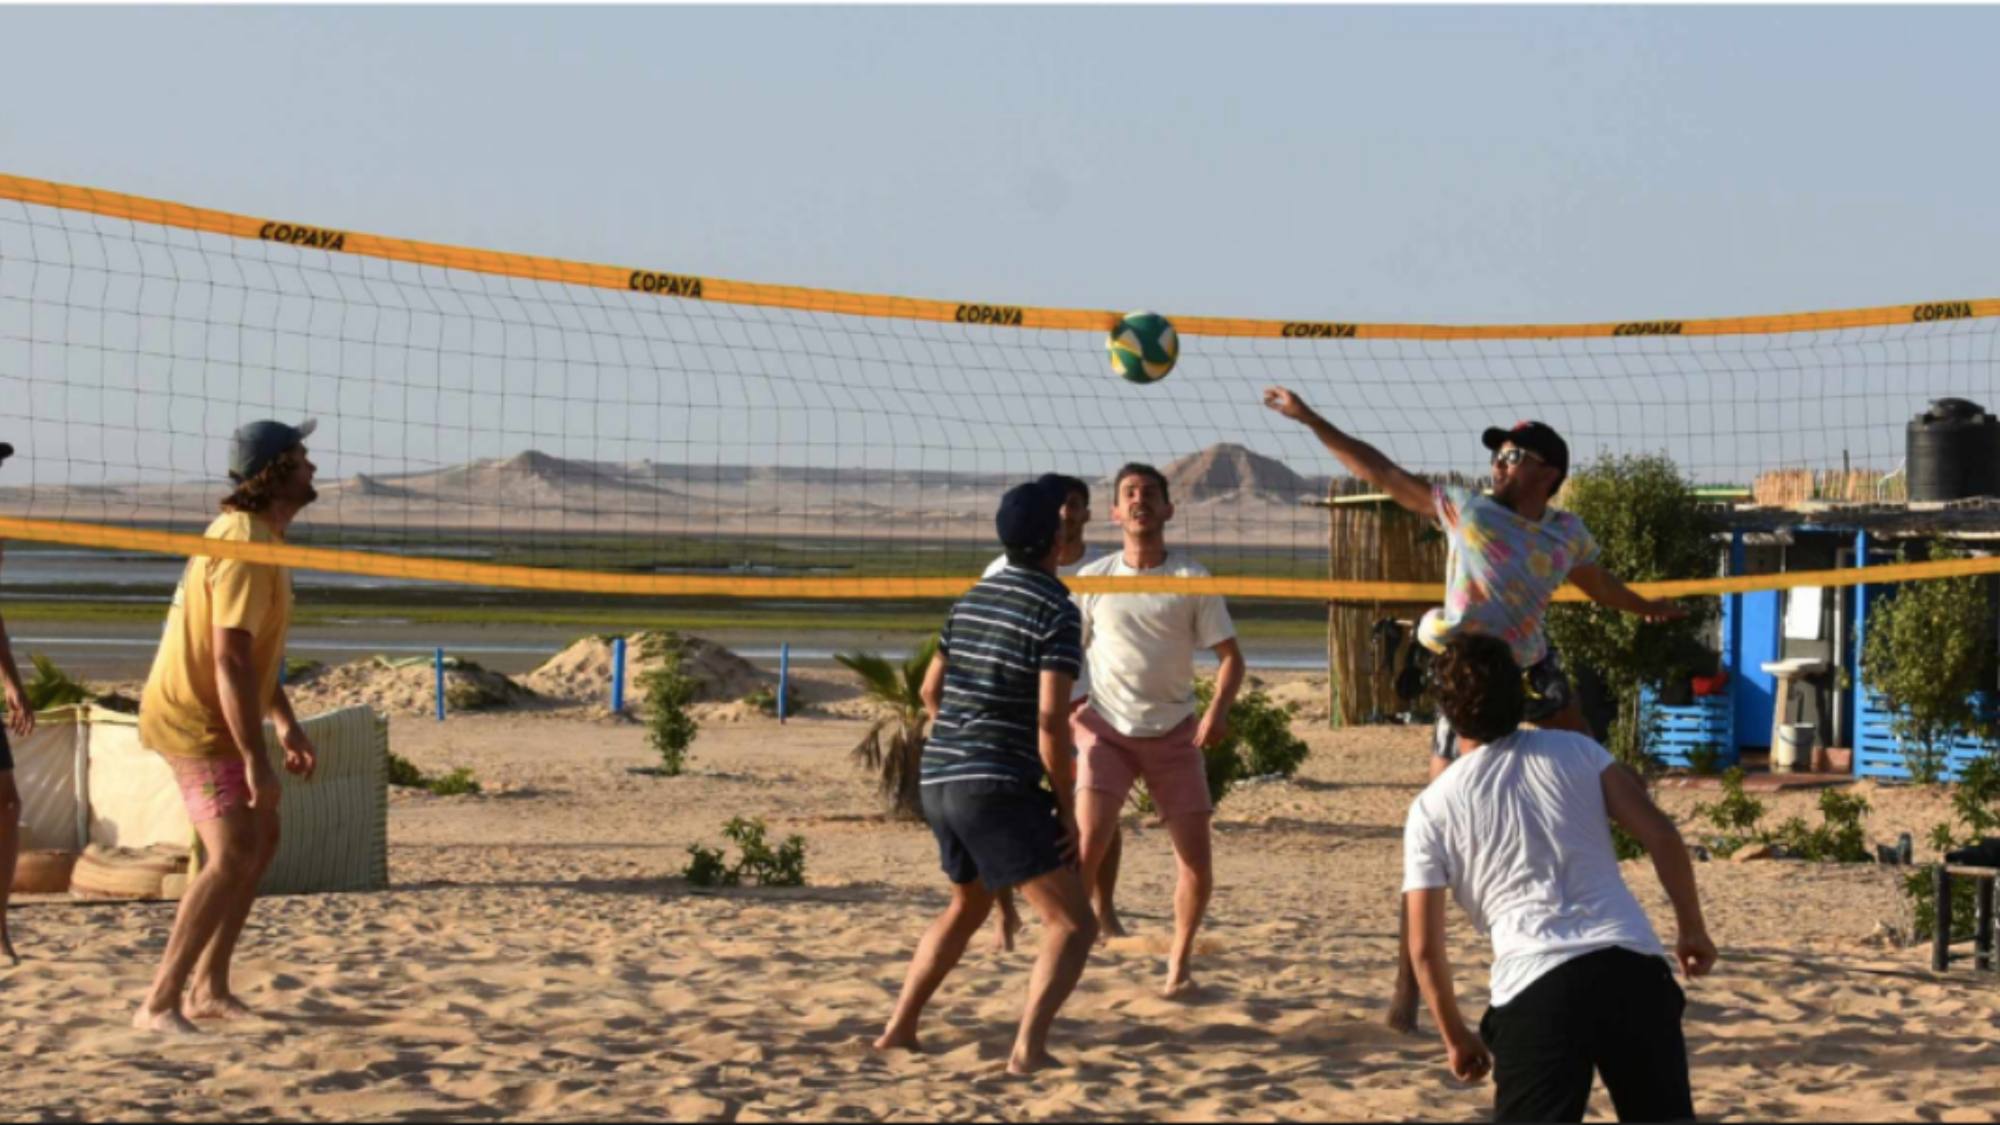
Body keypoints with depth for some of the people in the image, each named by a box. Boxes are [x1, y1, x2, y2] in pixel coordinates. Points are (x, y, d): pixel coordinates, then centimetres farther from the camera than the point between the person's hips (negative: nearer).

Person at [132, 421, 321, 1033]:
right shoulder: (246, 548, -22)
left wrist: (287, 726, 21)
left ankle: (208, 988, 24)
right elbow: (230, 661, -27)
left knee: (261, 840, 18)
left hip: (215, 716, 11)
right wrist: (255, 759, -27)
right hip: (196, 722, -11)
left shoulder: (257, 536, 11)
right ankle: (159, 1004, -19)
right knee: (233, 856, -18)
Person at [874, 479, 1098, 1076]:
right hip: (1001, 788, -8)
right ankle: (1030, 1048, -24)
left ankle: (900, 1029, 30)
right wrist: (1067, 807, -10)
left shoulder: (973, 598, 13)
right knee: (1073, 924, -6)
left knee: (969, 905, 31)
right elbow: (1051, 719, -18)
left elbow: (931, 691, 22)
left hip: (939, 781, 8)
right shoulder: (1057, 612, -11)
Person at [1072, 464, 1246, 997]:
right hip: (1107, 730, -1)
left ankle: (1180, 962, 17)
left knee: (1197, 857, -2)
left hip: (1175, 733, 1)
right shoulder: (1091, 580, 2)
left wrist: (1218, 710, -18)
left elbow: (1230, 654, -1)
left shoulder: (1192, 579, 0)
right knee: (1088, 842, -18)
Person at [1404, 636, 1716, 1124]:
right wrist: (1693, 930, 17)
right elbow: (1661, 835, 5)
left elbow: (1426, 947, 8)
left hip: (1533, 987, -2)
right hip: (1630, 966, 2)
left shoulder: (1432, 811, 10)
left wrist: (1457, 1037, 21)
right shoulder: (1576, 751, 13)